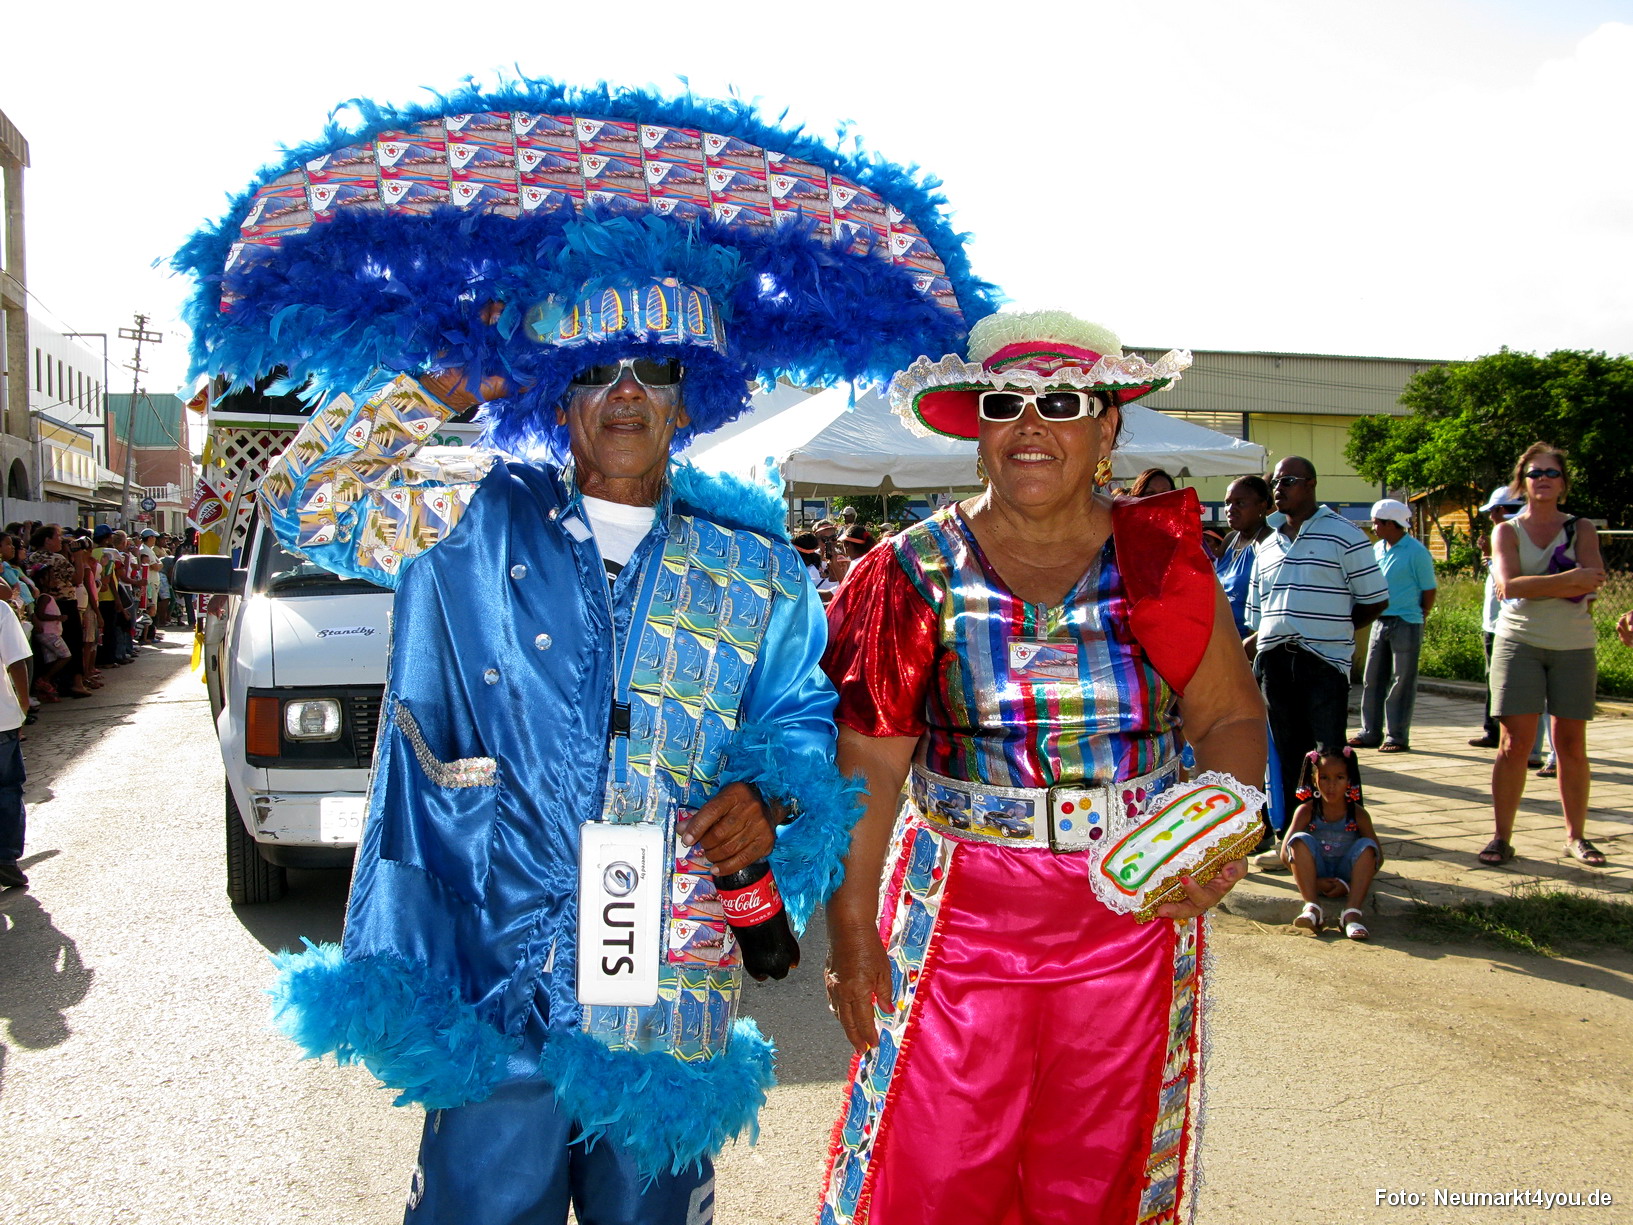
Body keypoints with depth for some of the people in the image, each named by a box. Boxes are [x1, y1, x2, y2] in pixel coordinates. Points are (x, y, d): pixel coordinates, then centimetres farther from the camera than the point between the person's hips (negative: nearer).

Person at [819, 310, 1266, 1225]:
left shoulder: (1161, 557, -1)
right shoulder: (919, 573, -3)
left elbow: (1232, 713, 4)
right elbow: (868, 766, -4)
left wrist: (1228, 827, -15)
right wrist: (851, 931, -7)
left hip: (1134, 915, 1)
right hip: (959, 910, -1)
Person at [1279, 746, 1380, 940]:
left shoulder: (1358, 814, -3)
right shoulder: (1307, 811, -5)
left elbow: (1377, 857, -4)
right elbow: (1286, 852, -9)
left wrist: (1348, 884, -17)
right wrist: (1314, 881, -20)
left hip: (1346, 878, 0)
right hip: (1314, 877, 0)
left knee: (1366, 846, -24)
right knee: (1301, 839, -25)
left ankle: (1351, 913, -33)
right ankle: (1312, 908, -32)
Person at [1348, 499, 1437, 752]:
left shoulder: (1416, 551, -10)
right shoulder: (1377, 548, 9)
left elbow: (1430, 589, -6)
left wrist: (1419, 617, 3)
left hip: (1406, 624, -7)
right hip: (1380, 622, 7)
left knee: (1401, 682, 0)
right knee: (1372, 679, 8)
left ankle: (1398, 736, 5)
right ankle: (1370, 733, 15)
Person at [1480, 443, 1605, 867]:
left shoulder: (1581, 529, 7)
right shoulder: (1507, 531, 4)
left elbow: (1592, 581, -11)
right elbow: (1508, 585, -13)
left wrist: (1533, 586, -15)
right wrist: (1569, 579, -17)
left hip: (1574, 645, 1)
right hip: (1519, 641, -1)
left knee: (1572, 745, 4)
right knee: (1515, 742, -5)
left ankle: (1576, 836, 16)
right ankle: (1501, 837, 0)